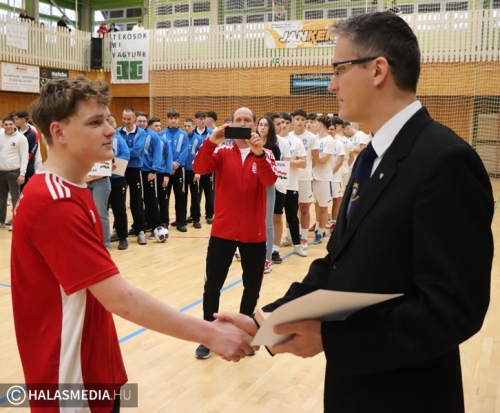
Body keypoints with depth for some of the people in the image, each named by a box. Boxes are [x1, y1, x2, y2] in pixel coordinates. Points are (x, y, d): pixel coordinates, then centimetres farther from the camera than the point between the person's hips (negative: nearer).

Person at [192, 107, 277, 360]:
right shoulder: (222, 152, 2)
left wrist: (258, 152, -35)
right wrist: (211, 142, -32)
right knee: (212, 286, 4)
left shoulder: (265, 154, 1)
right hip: (222, 231, 0)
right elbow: (200, 168, -16)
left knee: (252, 287, 10)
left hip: (253, 233, 1)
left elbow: (269, 180, -19)